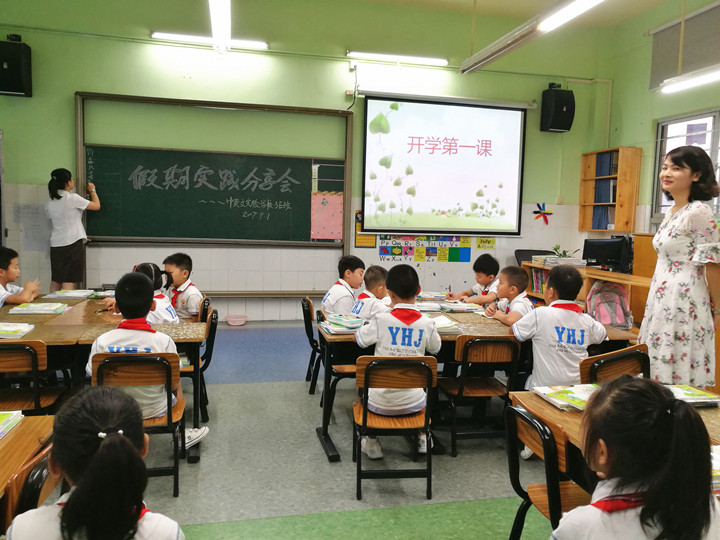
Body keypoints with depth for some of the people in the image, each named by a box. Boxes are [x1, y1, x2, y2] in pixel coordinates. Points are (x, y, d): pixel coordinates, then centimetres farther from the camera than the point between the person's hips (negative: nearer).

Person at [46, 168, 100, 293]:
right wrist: (92, 191, 15)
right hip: (73, 243, -6)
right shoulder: (72, 198, -11)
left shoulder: (49, 204, 8)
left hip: (56, 244, 6)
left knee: (56, 280, 13)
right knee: (69, 281, -4)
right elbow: (97, 206, -4)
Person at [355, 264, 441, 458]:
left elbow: (359, 339, 3)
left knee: (365, 387, 33)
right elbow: (435, 349, 11)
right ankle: (422, 438, 39)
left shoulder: (381, 321, -16)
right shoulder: (427, 324, -10)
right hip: (412, 404, 2)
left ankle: (371, 442, 31)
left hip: (380, 404, -1)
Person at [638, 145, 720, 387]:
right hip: (662, 298, 9)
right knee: (660, 366, 13)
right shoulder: (672, 212, 12)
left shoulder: (698, 213, -14)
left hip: (684, 302, -9)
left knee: (680, 378, -2)